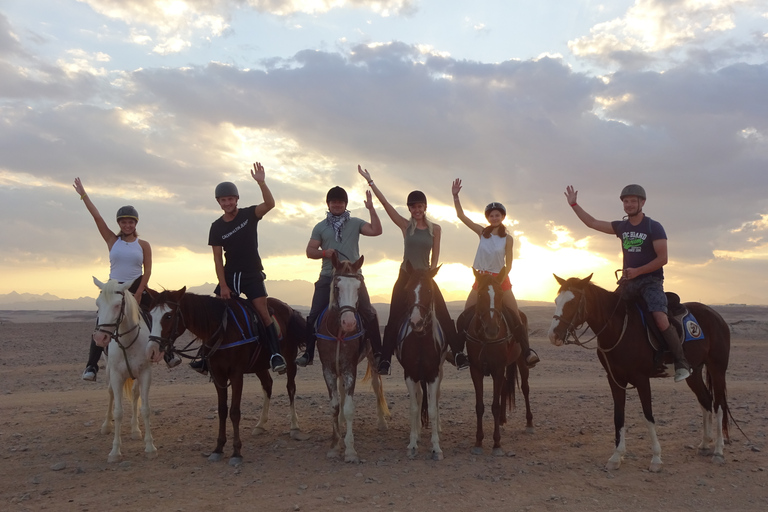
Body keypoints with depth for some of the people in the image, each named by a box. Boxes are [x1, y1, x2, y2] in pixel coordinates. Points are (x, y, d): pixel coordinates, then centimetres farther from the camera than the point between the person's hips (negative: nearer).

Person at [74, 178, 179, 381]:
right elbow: (97, 216, -4)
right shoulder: (112, 241, 2)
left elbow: (147, 271, -3)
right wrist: (83, 194, -8)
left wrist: (138, 294, -11)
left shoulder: (143, 245, 1)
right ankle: (91, 366, -2)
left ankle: (168, 354, 14)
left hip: (138, 288, 0)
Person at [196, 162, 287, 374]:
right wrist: (223, 285, -8)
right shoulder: (217, 227, 1)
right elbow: (218, 258, -1)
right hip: (229, 275, 3)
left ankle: (275, 354, -14)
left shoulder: (249, 214, -4)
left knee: (262, 310, -16)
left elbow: (270, 204, -23)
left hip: (252, 275, -3)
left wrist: (261, 183, -38)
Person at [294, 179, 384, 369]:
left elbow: (376, 231, -6)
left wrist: (371, 208, -11)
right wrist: (324, 252, -13)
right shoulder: (320, 227, 10)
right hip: (328, 276, 1)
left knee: (368, 312, -5)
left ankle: (377, 353, 5)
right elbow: (310, 251, 6)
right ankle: (308, 353, 8)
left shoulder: (355, 223, 8)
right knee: (314, 314, -3)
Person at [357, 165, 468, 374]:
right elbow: (385, 203, -6)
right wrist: (370, 181, -8)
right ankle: (385, 359, 5)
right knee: (394, 319, -2)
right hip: (405, 277, -1)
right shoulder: (405, 225, -1)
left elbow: (435, 256, 2)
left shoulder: (435, 228, 2)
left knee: (444, 316, -3)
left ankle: (459, 353, 4)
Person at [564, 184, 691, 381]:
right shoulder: (621, 226, 10)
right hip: (628, 282, 6)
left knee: (660, 319, -26)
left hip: (650, 281, -6)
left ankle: (681, 363, -14)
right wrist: (574, 204, 9)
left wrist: (637, 271, -17)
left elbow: (662, 258, -10)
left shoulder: (654, 227, -5)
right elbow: (592, 223, 13)